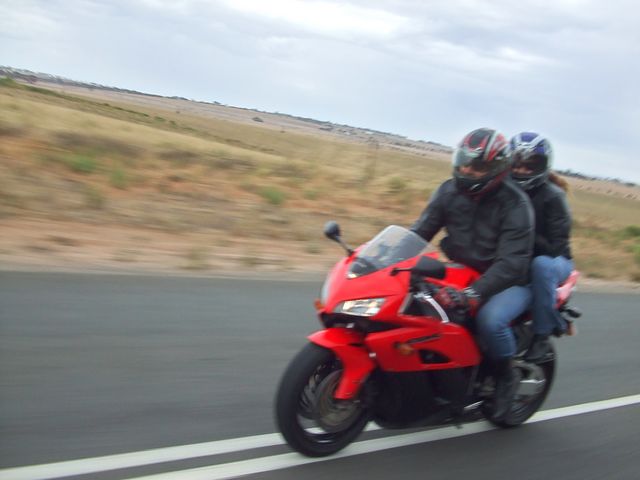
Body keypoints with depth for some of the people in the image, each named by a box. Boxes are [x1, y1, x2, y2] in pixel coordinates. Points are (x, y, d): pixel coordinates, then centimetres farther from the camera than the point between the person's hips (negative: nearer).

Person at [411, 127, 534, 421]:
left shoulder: (515, 204, -19)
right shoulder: (450, 191, -2)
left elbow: (511, 262, -27)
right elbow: (421, 229, -2)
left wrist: (474, 293, -40)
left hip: (509, 281, -6)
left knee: (490, 320, -35)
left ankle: (506, 377, -4)